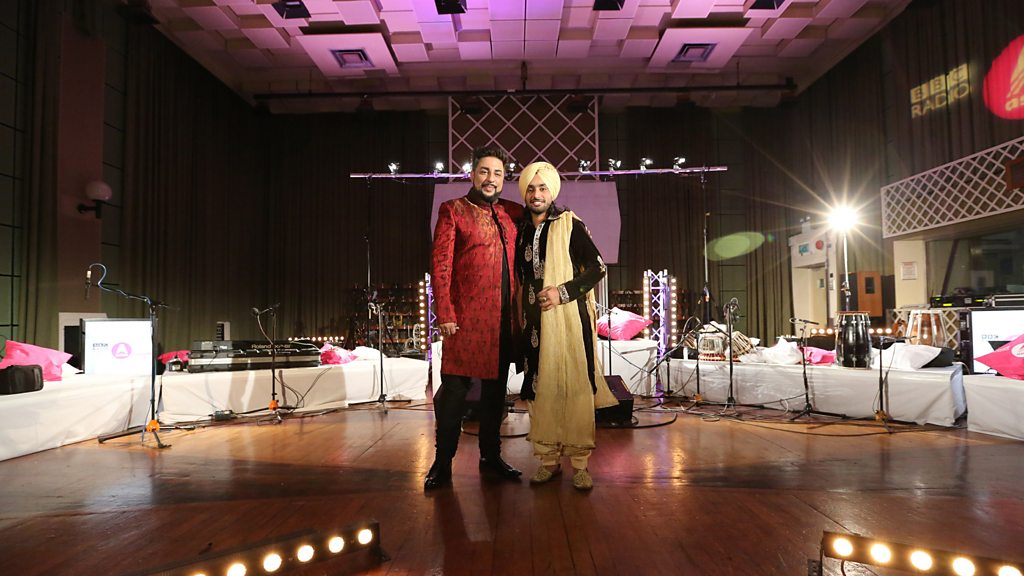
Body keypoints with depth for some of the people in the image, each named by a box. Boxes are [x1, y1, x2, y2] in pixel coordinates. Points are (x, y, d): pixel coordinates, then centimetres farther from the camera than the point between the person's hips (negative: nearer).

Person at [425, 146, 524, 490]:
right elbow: (440, 264, -5)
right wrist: (444, 314, -13)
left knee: (496, 389, 13)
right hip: (466, 317, -5)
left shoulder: (511, 213, 13)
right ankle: (442, 464, 12)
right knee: (455, 389, -1)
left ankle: (490, 456, 27)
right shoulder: (453, 211, 1)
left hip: (504, 319, 5)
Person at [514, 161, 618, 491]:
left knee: (575, 389, -4)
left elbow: (598, 268, -4)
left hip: (568, 319, -4)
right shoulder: (522, 230, 14)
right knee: (540, 390, 5)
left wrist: (563, 292, -14)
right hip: (534, 322, 5)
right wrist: (520, 316, 15)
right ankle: (549, 459, 17)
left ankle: (580, 463, 6)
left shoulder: (570, 225, -1)